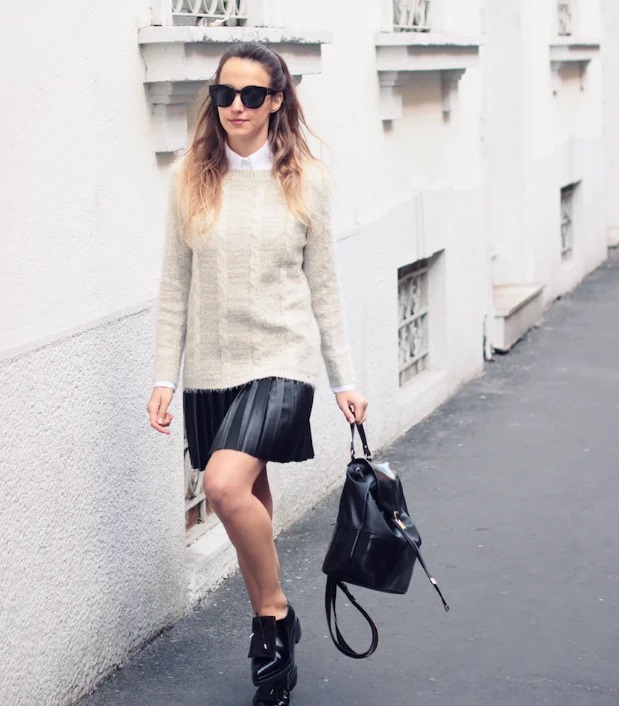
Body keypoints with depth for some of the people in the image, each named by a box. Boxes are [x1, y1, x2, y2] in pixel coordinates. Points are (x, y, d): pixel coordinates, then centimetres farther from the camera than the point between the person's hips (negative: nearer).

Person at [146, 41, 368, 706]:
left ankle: (275, 613, -1)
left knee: (226, 484, -24)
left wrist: (345, 379, 4)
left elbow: (323, 286, 4)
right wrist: (163, 377, 1)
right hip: (211, 368, 3)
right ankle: (273, 644, 28)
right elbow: (175, 286, 5)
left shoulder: (306, 179, -2)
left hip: (281, 359, -3)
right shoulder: (190, 178, 2)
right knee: (249, 501, 11)